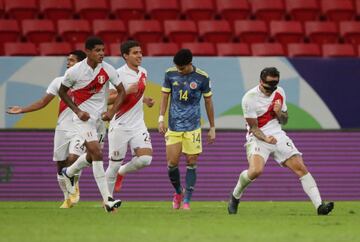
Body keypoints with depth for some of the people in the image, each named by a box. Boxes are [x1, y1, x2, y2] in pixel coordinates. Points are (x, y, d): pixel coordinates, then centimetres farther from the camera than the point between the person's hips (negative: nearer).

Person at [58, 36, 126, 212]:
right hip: (83, 118, -5)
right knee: (97, 153, -18)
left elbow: (121, 91, 2)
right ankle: (107, 200, -20)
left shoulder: (108, 70, -7)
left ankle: (68, 173, 49)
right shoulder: (74, 72, -14)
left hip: (100, 117, 5)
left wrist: (112, 112, -12)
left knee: (92, 156, 17)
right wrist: (77, 111, -9)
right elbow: (62, 92, 1)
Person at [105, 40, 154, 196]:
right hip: (120, 126, -5)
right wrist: (127, 91, -27)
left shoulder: (143, 73, 9)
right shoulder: (119, 74, -12)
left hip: (138, 125, 5)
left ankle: (122, 172, 16)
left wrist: (145, 100, 7)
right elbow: (109, 99, -16)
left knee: (145, 159, -14)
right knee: (114, 164, 0)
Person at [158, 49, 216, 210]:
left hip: (193, 127, -1)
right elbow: (165, 96, 7)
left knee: (191, 163, -2)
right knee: (172, 163, -4)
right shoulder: (170, 74, -1)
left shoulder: (202, 78, -5)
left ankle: (187, 201, 5)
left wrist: (212, 128, 8)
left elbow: (208, 102, 5)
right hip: (173, 126, 1)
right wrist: (161, 118, -4)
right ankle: (178, 192, 22)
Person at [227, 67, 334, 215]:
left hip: (278, 136, 5)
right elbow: (253, 127, -11)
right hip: (257, 138, -5)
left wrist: (279, 112, -9)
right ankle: (235, 197, -2)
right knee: (256, 171, -30)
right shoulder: (250, 98, -13)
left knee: (300, 167, -9)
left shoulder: (279, 93, 4)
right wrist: (265, 138, -30)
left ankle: (319, 206, -10)